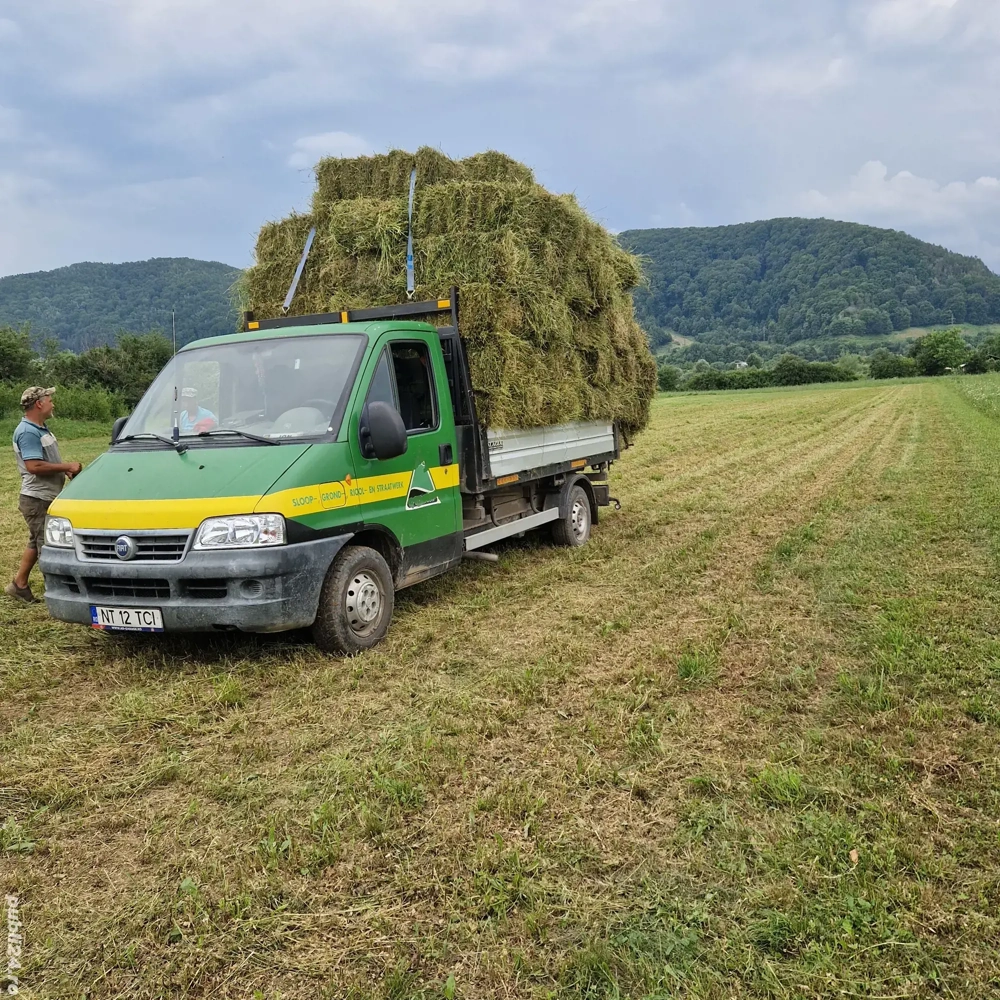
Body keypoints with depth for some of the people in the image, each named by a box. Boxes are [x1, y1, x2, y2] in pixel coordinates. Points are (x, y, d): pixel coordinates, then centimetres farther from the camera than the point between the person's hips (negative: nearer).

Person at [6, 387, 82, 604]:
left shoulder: (41, 428, 13)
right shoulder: (27, 432, -19)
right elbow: (34, 466, -27)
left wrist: (66, 469, 7)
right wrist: (67, 466, -21)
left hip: (47, 497, 10)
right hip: (37, 499, -10)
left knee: (37, 542, 18)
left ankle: (19, 584, 28)